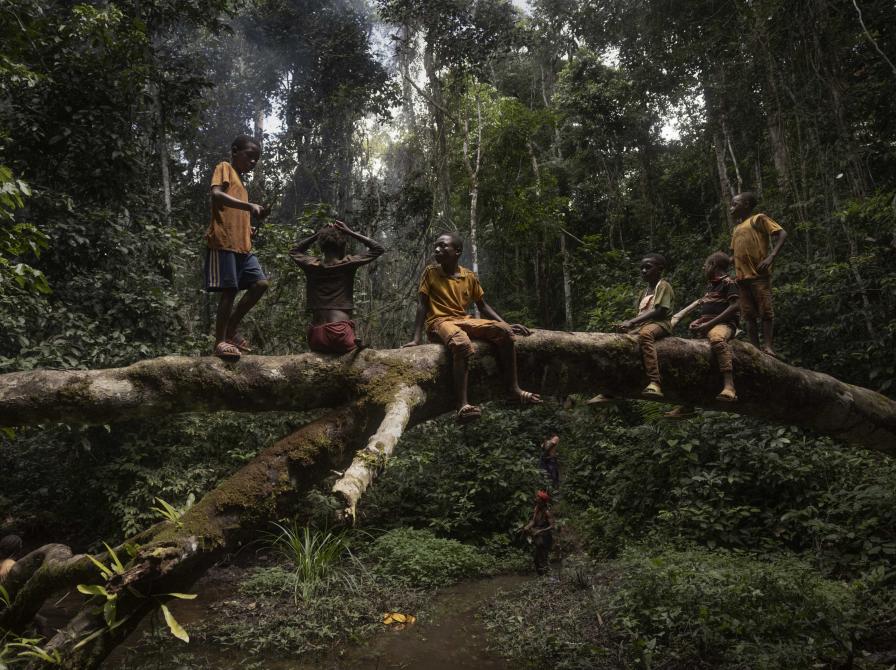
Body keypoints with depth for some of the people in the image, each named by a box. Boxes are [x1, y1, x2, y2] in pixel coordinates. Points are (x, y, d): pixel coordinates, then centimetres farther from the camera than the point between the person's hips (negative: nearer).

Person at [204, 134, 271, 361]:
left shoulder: (240, 181, 27)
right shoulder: (224, 168, 3)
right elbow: (216, 195, -17)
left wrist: (256, 217, 11)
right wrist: (250, 206, -23)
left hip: (243, 245, 8)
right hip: (224, 242, -8)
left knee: (260, 284, 0)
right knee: (229, 290, -9)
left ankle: (231, 329, 10)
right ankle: (220, 341, -1)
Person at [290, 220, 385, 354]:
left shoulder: (312, 266, 9)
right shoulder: (348, 264, 1)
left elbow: (294, 251, 33)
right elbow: (378, 249, 12)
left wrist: (317, 235, 22)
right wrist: (350, 232, 12)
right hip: (341, 336, -3)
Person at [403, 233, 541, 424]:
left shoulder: (469, 276, 10)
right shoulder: (430, 272, 1)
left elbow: (483, 306, 17)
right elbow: (422, 306, -2)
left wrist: (507, 325, 8)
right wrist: (417, 338, -12)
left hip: (464, 321, 5)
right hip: (439, 322, -5)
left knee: (503, 331, -17)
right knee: (462, 344, -39)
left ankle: (514, 388, -10)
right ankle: (463, 405, -46)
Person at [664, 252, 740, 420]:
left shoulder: (728, 282, 1)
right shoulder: (710, 287, 25)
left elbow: (735, 305, -12)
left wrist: (709, 323, -17)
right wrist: (696, 322, 8)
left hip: (723, 324, -9)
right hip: (706, 327, 9)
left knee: (717, 339, -42)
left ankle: (729, 387, -55)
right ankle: (686, 406, 6)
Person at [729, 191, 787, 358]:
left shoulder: (759, 219, 3)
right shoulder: (736, 228, 23)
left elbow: (782, 233, -6)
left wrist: (771, 256, -17)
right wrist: (735, 273, 11)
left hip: (759, 274, -7)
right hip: (742, 276, 7)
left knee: (765, 311, -8)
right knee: (749, 315, 3)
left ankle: (768, 346, -10)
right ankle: (755, 349, 4)